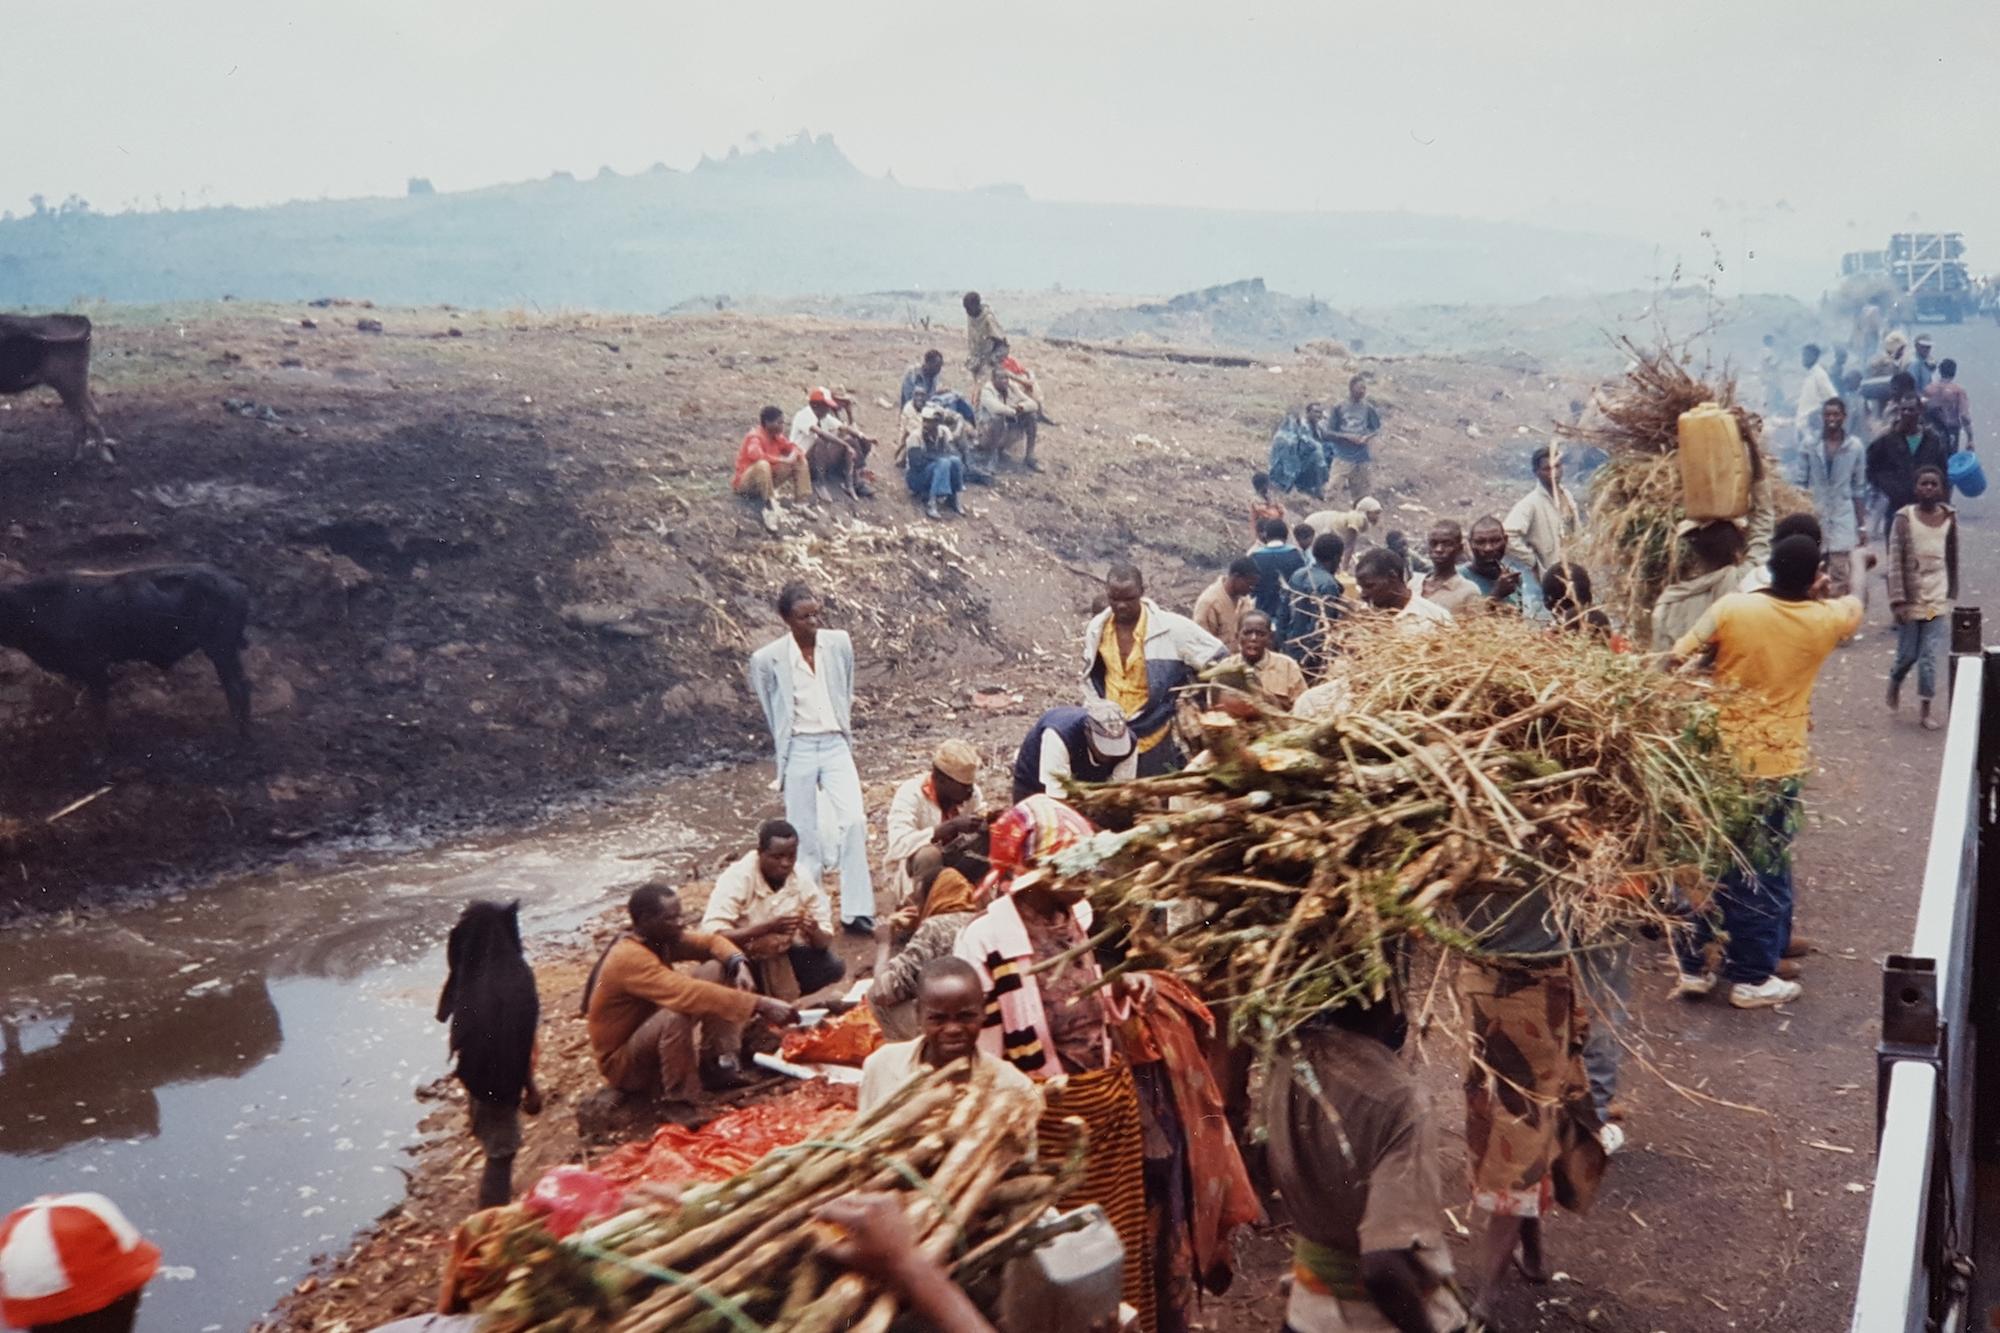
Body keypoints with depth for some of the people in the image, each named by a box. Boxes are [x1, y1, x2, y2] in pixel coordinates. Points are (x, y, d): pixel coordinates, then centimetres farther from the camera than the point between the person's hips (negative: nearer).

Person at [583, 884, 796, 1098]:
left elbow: (711, 942, 3)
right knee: (677, 1013, -39)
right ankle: (680, 1102, -22)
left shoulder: (660, 938, -3)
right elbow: (689, 994, -41)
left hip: (653, 1038, 9)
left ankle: (719, 1065, -6)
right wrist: (758, 1004, -45)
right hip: (622, 1061, -9)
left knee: (715, 970, -5)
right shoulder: (629, 958, -30)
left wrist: (739, 965, -20)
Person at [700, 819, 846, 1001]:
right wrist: (768, 927, -42)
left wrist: (815, 933, -34)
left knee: (833, 967, -19)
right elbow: (712, 934, -35)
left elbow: (826, 941, -9)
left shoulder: (804, 878, -12)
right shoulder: (737, 878, -24)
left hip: (784, 958, 3)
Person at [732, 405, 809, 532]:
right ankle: (769, 509, -37)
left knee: (799, 460, 3)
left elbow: (793, 448, 10)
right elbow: (756, 455, -42)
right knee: (763, 465, -42)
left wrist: (793, 456, -16)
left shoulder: (777, 436, 2)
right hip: (746, 482, -9)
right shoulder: (755, 437, -22)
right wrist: (782, 460, -35)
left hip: (768, 478, 9)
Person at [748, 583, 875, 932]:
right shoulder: (768, 659, -9)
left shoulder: (839, 643, -1)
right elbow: (771, 711, 7)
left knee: (853, 822, -10)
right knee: (804, 835, 4)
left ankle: (856, 911, -3)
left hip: (836, 744, 2)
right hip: (798, 749, -2)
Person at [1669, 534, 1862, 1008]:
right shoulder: (1824, 622, -6)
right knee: (1762, 873, 9)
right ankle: (1751, 978, 16)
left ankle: (1693, 966, 21)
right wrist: (1816, 594, 35)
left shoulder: (1732, 607, -11)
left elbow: (1679, 657, -12)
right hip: (1778, 766, -1)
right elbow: (1854, 606, 18)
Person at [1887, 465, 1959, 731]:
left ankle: (1926, 712, 6)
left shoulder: (1949, 518, 0)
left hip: (1938, 599, 2)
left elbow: (1953, 560, 9)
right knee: (1908, 653, 8)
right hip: (1910, 598, -1)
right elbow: (1895, 562, -10)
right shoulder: (1904, 518, -9)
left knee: (1929, 656, -2)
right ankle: (1895, 682, 40)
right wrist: (1898, 601, -14)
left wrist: (1952, 596, 11)